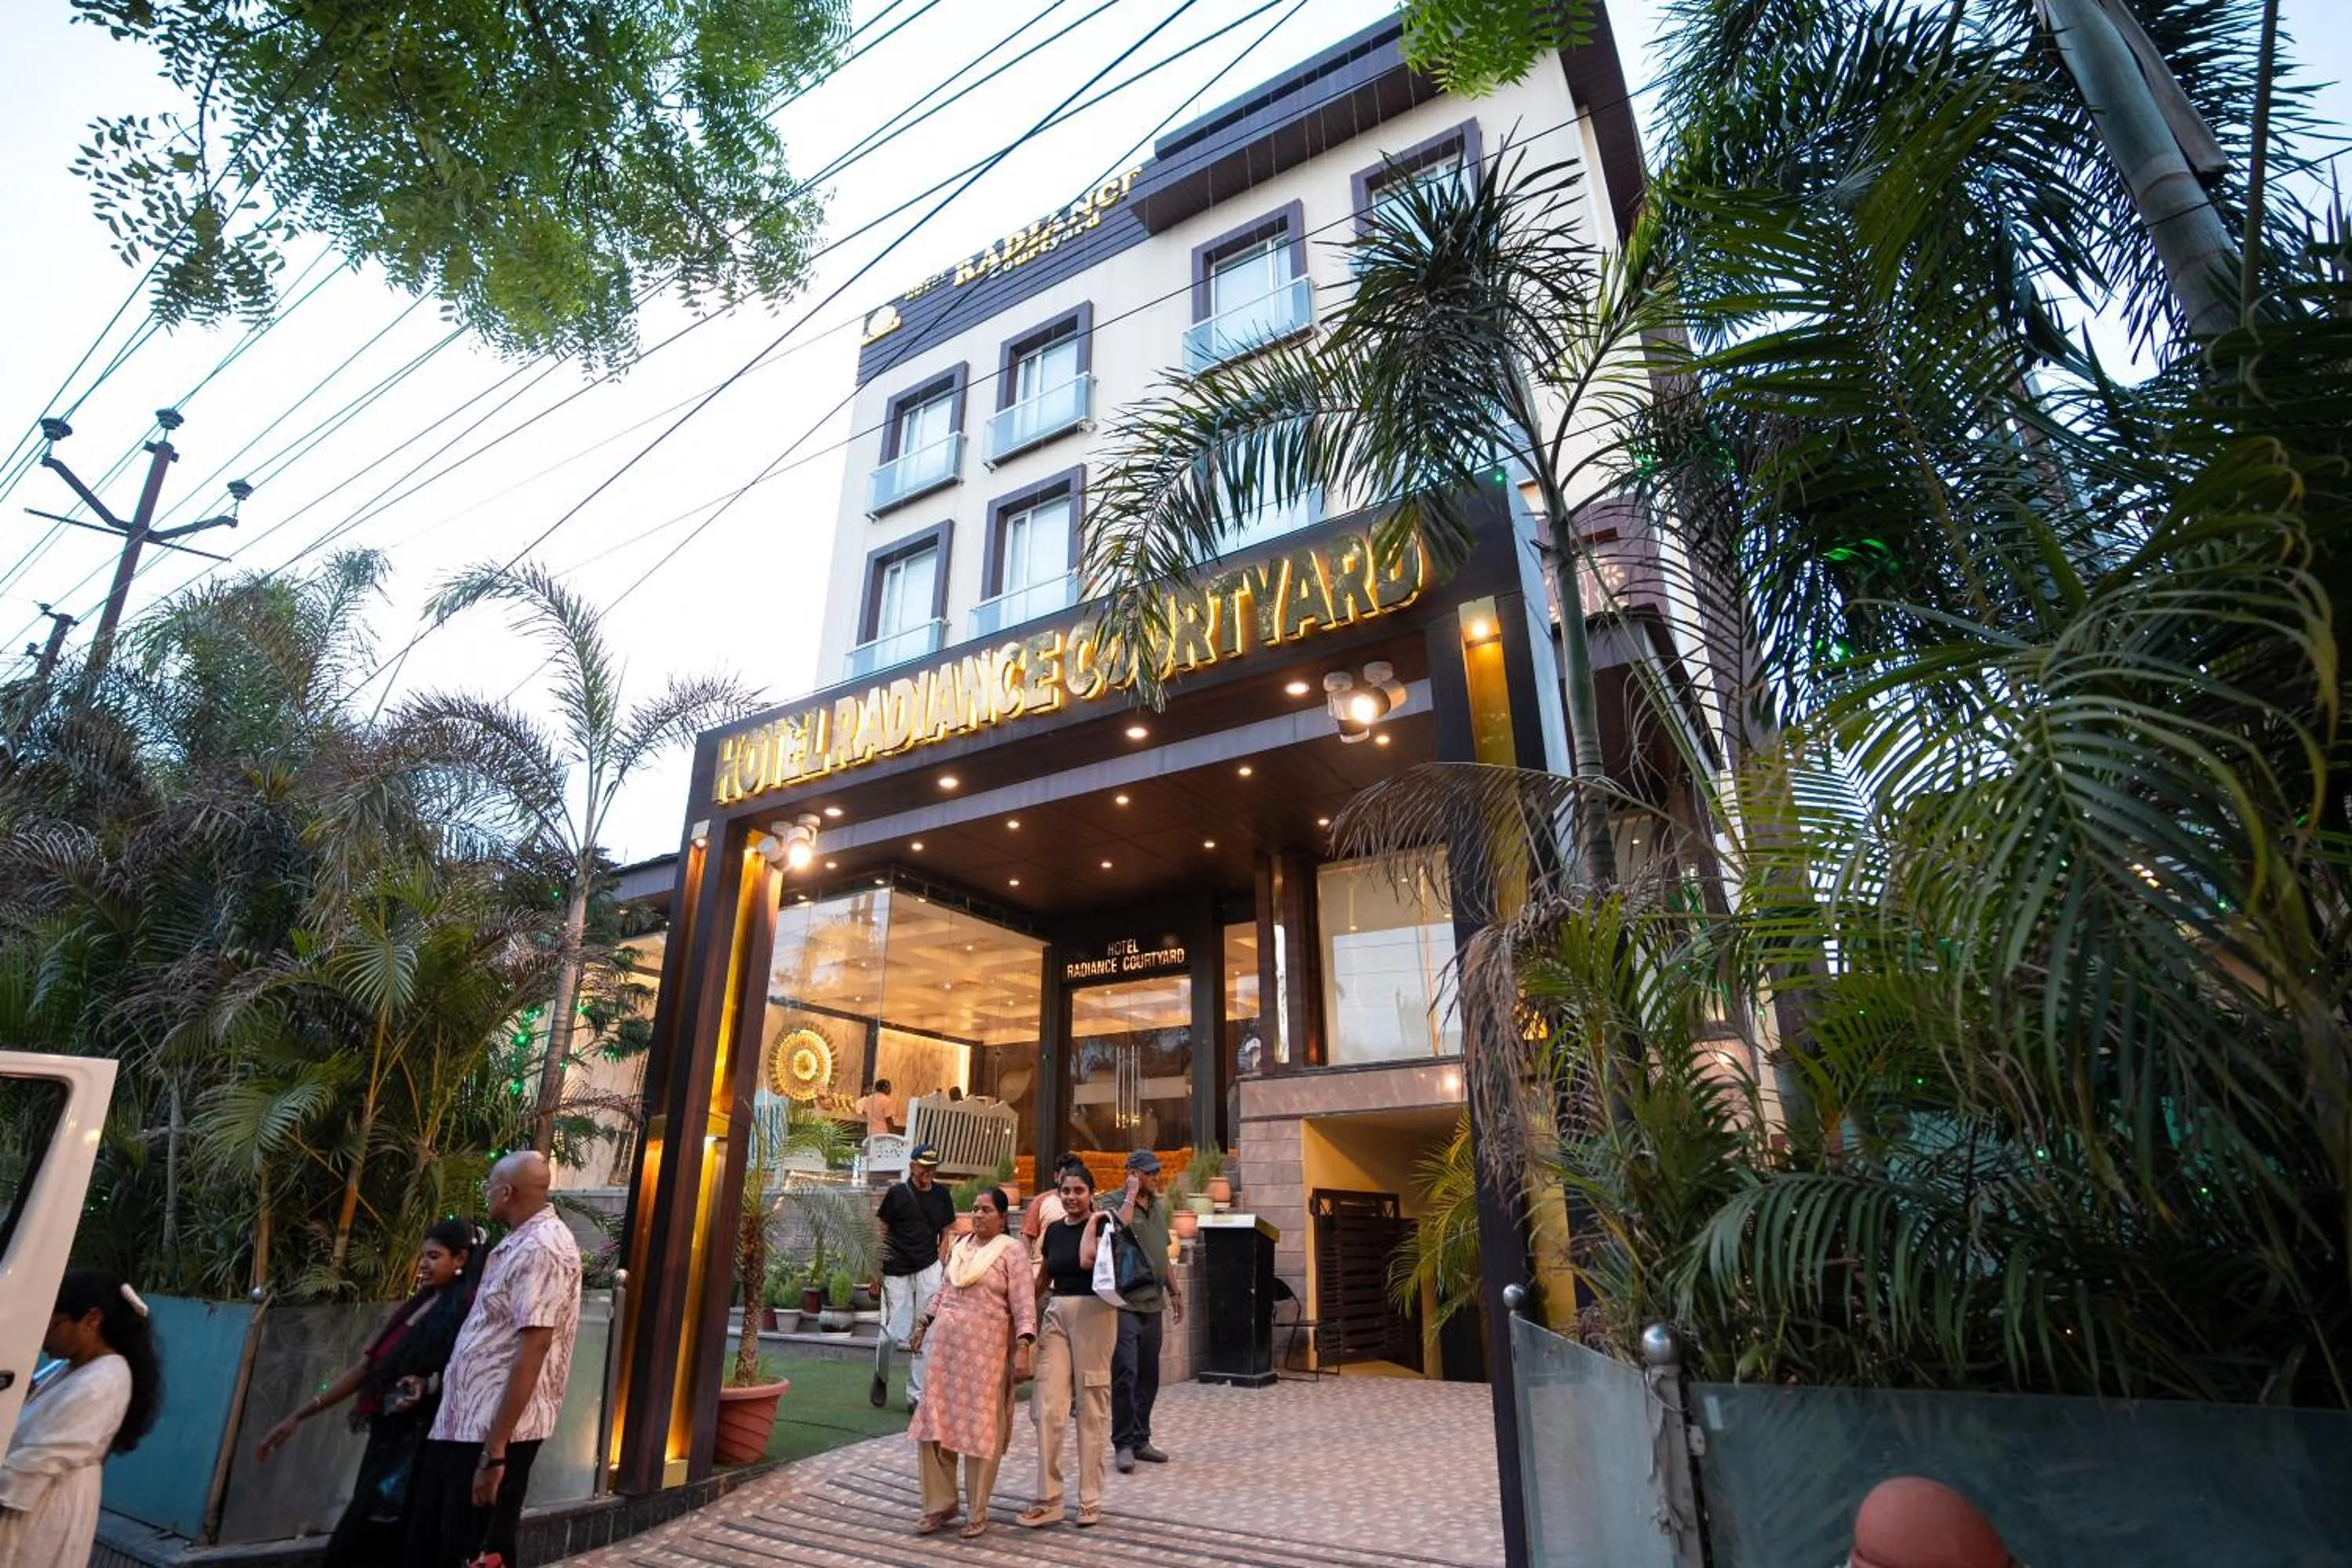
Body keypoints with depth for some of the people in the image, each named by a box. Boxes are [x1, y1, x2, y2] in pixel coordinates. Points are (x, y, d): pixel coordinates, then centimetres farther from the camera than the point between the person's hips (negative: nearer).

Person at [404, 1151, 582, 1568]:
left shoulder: (542, 1248, -19)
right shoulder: (517, 1245, 13)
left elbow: (533, 1349, -24)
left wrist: (495, 1451, -24)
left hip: (496, 1431, -10)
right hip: (460, 1423, 10)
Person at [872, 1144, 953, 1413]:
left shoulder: (941, 1195, 6)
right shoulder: (897, 1193, -4)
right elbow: (880, 1232, 1)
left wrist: (940, 1265, 4)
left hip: (928, 1269, 3)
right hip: (897, 1270, -3)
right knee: (896, 1333, -3)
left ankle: (916, 1396, 12)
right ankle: (881, 1377, 28)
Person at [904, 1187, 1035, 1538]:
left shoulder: (1012, 1251, -8)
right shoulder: (959, 1245, 11)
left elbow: (1024, 1305, -13)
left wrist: (1023, 1348, -20)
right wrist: (925, 1322, 19)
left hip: (985, 1348, -6)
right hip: (945, 1342, 6)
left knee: (980, 1427, 3)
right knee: (934, 1422, 7)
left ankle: (977, 1513, 18)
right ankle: (939, 1504, 23)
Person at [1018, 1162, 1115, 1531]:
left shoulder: (1102, 1223, -5)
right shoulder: (1054, 1229, 11)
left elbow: (1087, 1259, -23)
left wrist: (1092, 1221, -13)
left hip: (1093, 1313, -5)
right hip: (1056, 1313, 5)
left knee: (1091, 1409, 5)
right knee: (1048, 1407, -2)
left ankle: (1090, 1499, 17)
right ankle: (1049, 1499, 9)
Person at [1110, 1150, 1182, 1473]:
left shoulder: (1159, 1207, 12)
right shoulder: (1115, 1203, -10)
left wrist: (1175, 1291, 22)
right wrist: (1131, 1195, -22)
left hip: (1153, 1304, 7)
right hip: (1124, 1304, -7)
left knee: (1149, 1376, 12)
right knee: (1125, 1374, -5)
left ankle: (1140, 1439, 23)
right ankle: (1123, 1443, 7)